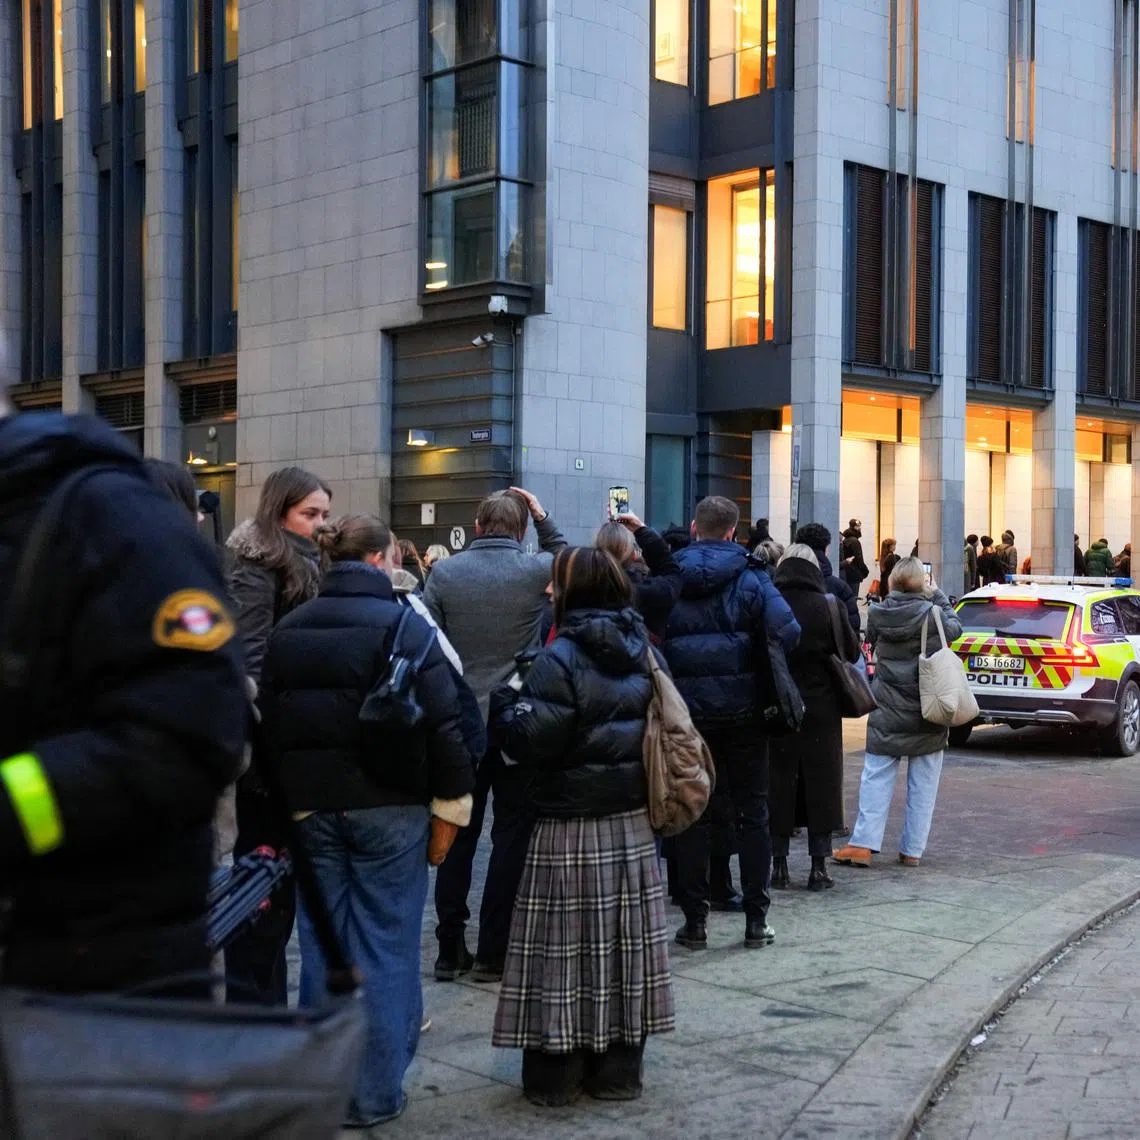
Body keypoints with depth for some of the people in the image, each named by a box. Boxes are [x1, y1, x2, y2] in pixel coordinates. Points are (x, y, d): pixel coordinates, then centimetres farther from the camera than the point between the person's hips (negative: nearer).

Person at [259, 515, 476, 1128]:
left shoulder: (288, 629, 7)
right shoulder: (404, 625, -9)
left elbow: (269, 723, 11)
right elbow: (443, 723, -13)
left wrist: (290, 802, 16)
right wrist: (448, 808, -5)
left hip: (311, 807, 5)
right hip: (389, 807, -4)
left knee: (321, 947, 11)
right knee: (384, 949, 3)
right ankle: (375, 1095, 7)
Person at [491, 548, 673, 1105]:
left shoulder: (560, 658, -14)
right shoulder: (643, 652, 6)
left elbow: (533, 741, -18)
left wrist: (506, 706, -1)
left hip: (571, 829, -6)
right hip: (632, 823, 6)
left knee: (564, 945, 2)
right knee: (623, 939, 12)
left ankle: (553, 1075, 10)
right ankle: (618, 1069, 20)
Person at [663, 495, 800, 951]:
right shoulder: (750, 577, -5)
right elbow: (787, 632, -17)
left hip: (687, 712, 1)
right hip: (741, 710, -1)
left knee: (693, 815, 9)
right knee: (752, 814, 9)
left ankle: (694, 920, 10)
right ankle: (756, 919, 12)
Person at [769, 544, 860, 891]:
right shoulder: (827, 605, -8)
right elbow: (852, 652, -1)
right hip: (820, 711, -1)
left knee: (779, 784, 9)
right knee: (820, 784, 7)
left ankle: (779, 863, 12)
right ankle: (819, 866, 9)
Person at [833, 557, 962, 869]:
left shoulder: (879, 615, -5)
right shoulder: (932, 614, -11)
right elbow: (955, 628, 8)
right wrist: (937, 596, 15)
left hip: (886, 714, 1)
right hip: (926, 712, -1)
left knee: (875, 778, 6)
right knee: (922, 785, 8)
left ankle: (863, 844, -1)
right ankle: (912, 850, 10)